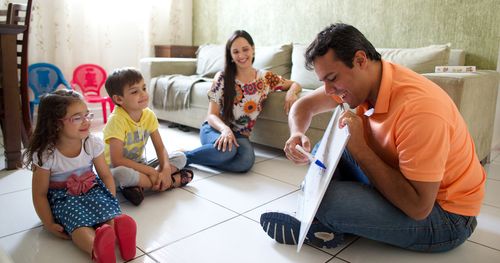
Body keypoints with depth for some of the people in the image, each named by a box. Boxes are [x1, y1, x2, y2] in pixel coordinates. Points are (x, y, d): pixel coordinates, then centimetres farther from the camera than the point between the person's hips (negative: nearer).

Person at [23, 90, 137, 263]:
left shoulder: (92, 143, -8)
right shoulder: (45, 154, -17)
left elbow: (105, 175, 2)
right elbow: (40, 194, -7)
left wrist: (112, 204, -8)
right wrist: (49, 224, -11)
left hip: (93, 190, 4)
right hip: (63, 198, -4)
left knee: (111, 216, -29)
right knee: (79, 224, -36)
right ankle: (97, 248, -64)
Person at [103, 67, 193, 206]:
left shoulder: (149, 115, -6)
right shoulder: (117, 119, -23)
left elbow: (160, 148, -4)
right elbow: (116, 160, -28)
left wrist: (166, 170, -23)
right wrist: (151, 171, -27)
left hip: (139, 164, 6)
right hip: (116, 168, -6)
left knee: (180, 157, -7)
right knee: (123, 173, -42)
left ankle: (141, 184, -18)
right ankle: (172, 181, -21)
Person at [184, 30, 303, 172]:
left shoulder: (266, 78, 1)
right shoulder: (222, 78, -7)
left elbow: (295, 85, 15)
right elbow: (212, 114, -8)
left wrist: (291, 92, -11)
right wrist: (225, 129, -30)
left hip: (239, 135, 3)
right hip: (216, 129, -3)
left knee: (246, 161, -34)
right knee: (227, 150, -40)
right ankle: (182, 156, -15)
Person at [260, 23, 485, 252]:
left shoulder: (418, 108, -33)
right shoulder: (356, 81, -9)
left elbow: (418, 208, -32)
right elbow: (304, 105, 3)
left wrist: (360, 149, -31)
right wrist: (297, 134, -19)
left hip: (446, 213, -7)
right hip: (403, 180, 8)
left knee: (324, 198, -27)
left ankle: (321, 225, 6)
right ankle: (328, 224, 2)